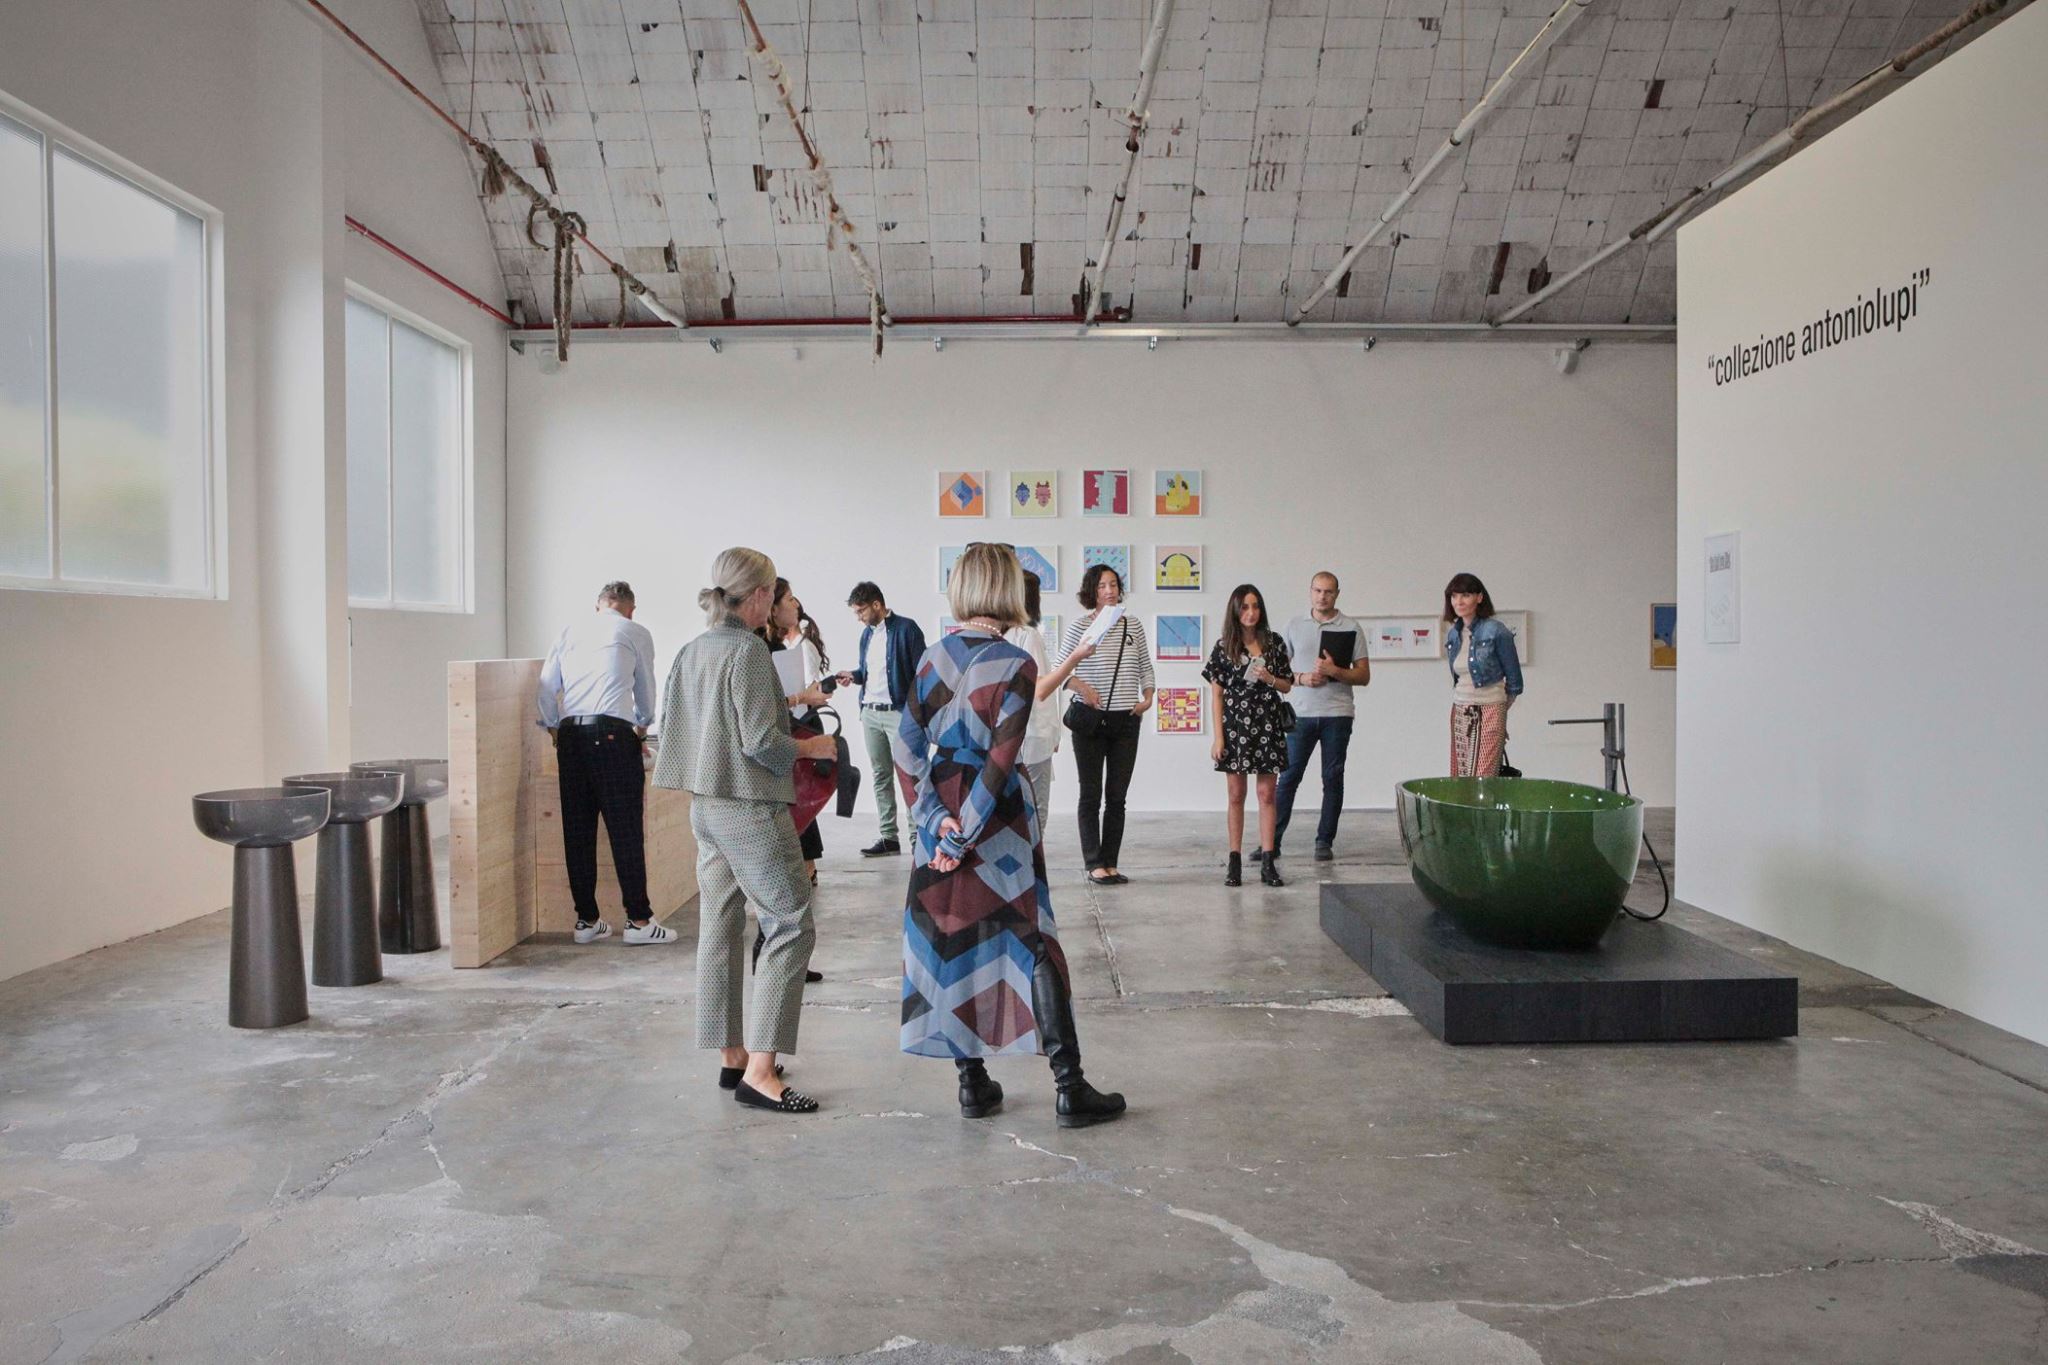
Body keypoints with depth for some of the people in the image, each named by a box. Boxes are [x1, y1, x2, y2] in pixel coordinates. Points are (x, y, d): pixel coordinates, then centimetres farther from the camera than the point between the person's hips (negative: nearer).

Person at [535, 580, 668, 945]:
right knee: (626, 830, -2)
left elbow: (546, 686, 15)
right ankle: (638, 921, 1)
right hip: (612, 733, -4)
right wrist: (642, 724, 38)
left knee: (578, 830, 8)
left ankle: (586, 920, 15)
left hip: (570, 733, 5)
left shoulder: (569, 632, 20)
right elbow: (646, 688, 20)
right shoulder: (637, 633, 10)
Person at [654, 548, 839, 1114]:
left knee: (719, 929, 13)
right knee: (791, 927, -3)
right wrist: (814, 746, -3)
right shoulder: (747, 649, -16)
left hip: (704, 806, 9)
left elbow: (669, 727, 16)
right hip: (749, 806, -9)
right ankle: (759, 1071, -4)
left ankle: (732, 1057, 23)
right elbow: (760, 740, -20)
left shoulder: (690, 652, 10)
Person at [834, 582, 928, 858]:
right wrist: (853, 676, 2)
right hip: (869, 712, 8)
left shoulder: (906, 629, -9)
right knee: (880, 775, 10)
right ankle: (889, 836, 17)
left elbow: (921, 672, -10)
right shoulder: (867, 633, 14)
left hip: (899, 712, -8)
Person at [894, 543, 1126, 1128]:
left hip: (942, 819, 5)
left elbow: (908, 748, -2)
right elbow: (1000, 762, -17)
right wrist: (964, 836, -12)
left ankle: (973, 1084, 21)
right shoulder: (1015, 663, -13)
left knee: (950, 945, 12)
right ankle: (1071, 1090, 9)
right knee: (1032, 948, 3)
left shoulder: (933, 658, 2)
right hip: (1000, 827, -5)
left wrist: (935, 820, -6)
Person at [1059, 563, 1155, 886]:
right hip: (1090, 721, -3)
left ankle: (1111, 863, 13)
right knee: (1091, 795, 2)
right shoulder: (1080, 627, -4)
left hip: (1126, 721, 4)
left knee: (1117, 796, 7)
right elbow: (1060, 670, 0)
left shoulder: (1133, 625, 7)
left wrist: (1148, 696, 2)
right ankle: (1095, 864, 7)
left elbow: (1145, 666, 16)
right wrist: (1081, 686, -16)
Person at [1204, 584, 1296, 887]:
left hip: (1267, 725, 1)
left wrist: (1269, 678, -11)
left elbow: (1287, 686, 11)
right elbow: (1216, 694, 0)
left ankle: (1268, 862, 5)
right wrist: (1218, 736, -5)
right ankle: (1235, 861, 10)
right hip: (1235, 724, -1)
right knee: (1236, 795, 4)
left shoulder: (1274, 643, 4)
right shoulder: (1224, 646, 0)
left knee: (1267, 794, 2)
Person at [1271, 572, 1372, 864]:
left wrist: (1334, 672, -14)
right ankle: (1273, 840, 3)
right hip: (1301, 713, 1)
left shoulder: (1351, 628, 4)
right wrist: (1301, 678, -8)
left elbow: (1364, 676, 2)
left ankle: (1325, 842, 12)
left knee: (1333, 779, 4)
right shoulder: (1294, 626, 10)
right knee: (1288, 777, 0)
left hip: (1337, 715, -1)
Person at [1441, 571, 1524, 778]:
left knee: (1483, 780, -10)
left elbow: (1514, 681, -1)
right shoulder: (1453, 634, 9)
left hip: (1489, 713, -6)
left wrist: (1498, 706, 8)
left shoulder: (1496, 632, -9)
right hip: (1459, 712, 6)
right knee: (1460, 778, 4)